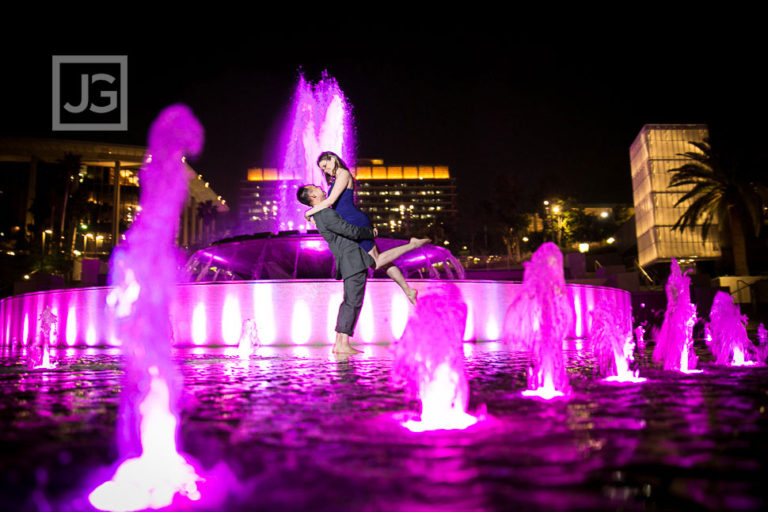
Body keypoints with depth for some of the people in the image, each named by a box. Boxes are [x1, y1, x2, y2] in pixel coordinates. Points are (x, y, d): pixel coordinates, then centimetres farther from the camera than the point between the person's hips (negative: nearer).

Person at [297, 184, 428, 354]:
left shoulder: (321, 214, 17)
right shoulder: (326, 214, -15)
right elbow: (351, 231, -17)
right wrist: (371, 232, -1)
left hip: (348, 262, 10)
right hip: (352, 259, -10)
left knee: (349, 302, 11)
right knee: (353, 302, -7)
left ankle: (339, 343, 12)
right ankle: (343, 344, -5)